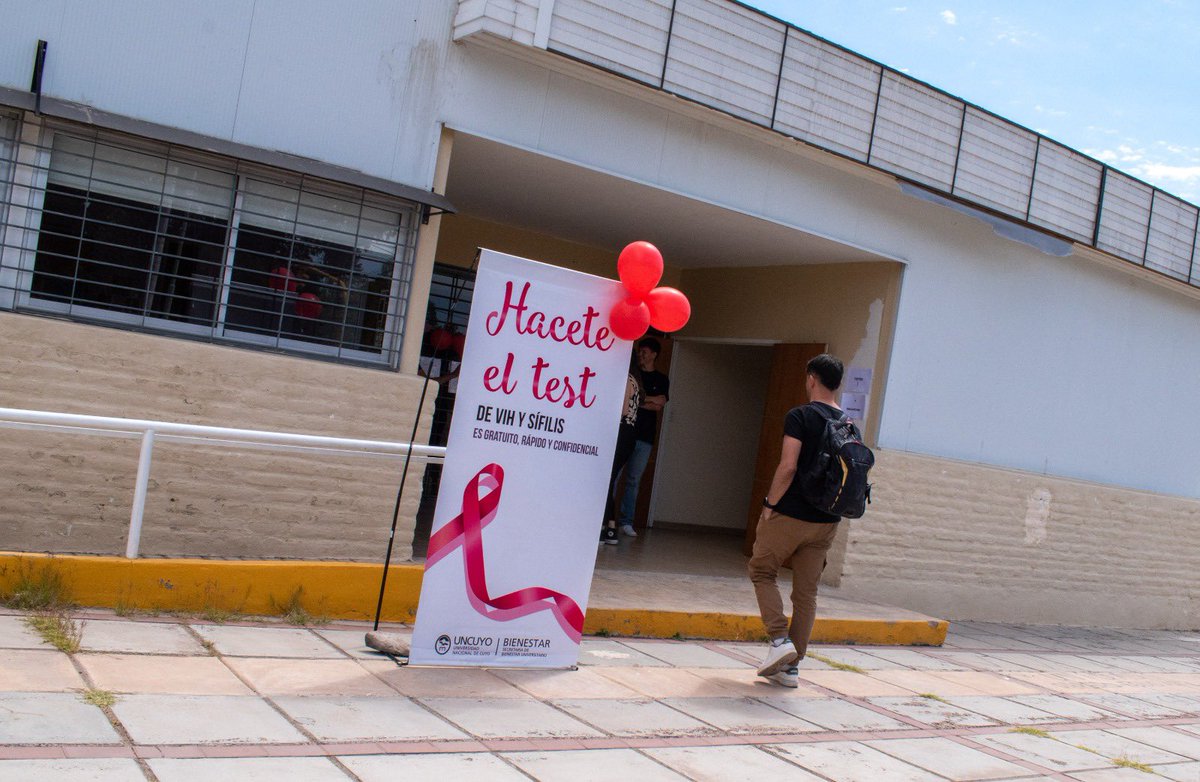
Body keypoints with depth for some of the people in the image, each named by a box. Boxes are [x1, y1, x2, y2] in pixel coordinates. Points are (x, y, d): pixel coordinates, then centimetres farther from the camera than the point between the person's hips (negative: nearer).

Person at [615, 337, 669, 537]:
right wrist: (649, 400, -10)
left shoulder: (661, 380, 12)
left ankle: (626, 522, 5)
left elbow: (659, 406, -2)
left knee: (633, 480, 1)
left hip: (643, 437, 0)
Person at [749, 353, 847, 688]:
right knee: (806, 591, 9)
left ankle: (780, 639, -3)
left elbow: (788, 466, -18)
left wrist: (770, 504, -9)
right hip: (826, 522, 6)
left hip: (790, 515, -6)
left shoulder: (800, 416, -10)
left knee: (762, 571, 13)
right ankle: (790, 666, 13)